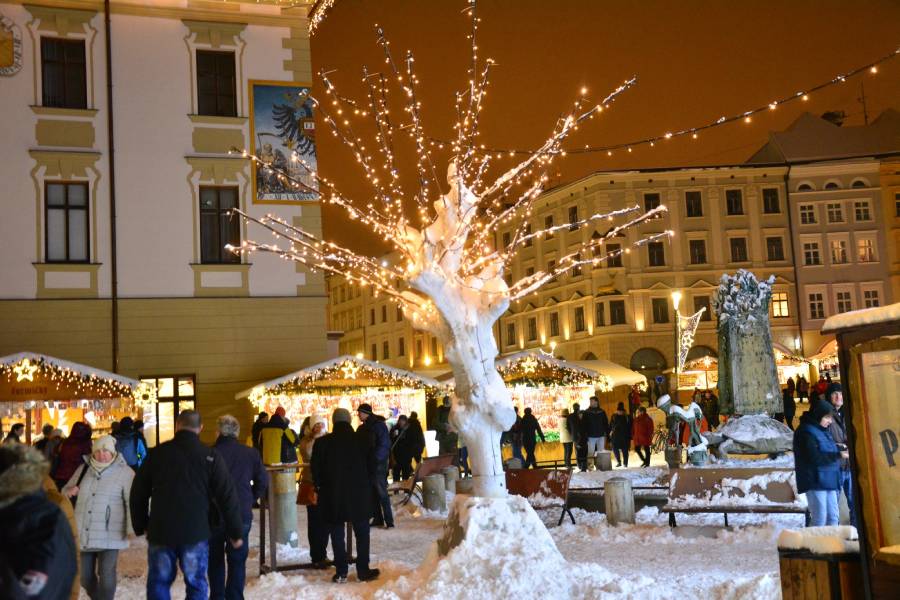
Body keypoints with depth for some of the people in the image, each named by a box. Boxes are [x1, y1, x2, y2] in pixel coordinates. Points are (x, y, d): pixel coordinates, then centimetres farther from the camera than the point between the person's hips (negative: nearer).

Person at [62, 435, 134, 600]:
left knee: (106, 576, -9)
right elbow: (65, 490, 21)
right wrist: (70, 490, -4)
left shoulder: (124, 472, -6)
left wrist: (131, 529, -15)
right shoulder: (83, 469, 9)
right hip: (84, 534, 5)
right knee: (85, 577, 12)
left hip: (109, 535, -5)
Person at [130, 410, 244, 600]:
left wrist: (141, 526, 19)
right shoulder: (211, 457, -4)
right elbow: (228, 498, -4)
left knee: (158, 582, 14)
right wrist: (236, 532, 4)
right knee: (196, 584, 9)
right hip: (195, 533, -1)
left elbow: (138, 494, 7)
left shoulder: (157, 453, 1)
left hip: (160, 532, 1)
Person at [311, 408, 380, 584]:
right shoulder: (363, 440, -4)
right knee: (362, 533, 11)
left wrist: (320, 488, 12)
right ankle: (363, 570, 11)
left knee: (337, 534, 8)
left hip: (332, 496, 0)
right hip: (360, 494, 0)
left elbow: (316, 471, -2)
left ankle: (341, 572, 8)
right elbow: (372, 467, 0)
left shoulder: (322, 443, -5)